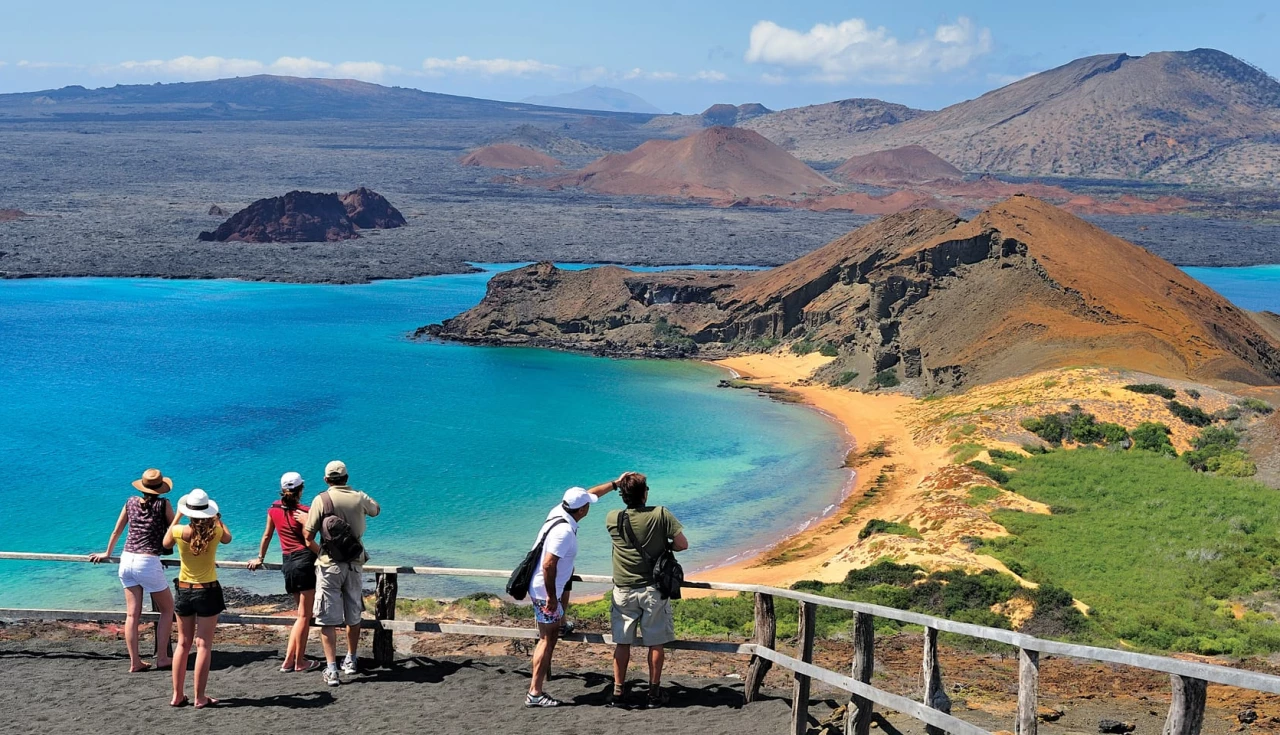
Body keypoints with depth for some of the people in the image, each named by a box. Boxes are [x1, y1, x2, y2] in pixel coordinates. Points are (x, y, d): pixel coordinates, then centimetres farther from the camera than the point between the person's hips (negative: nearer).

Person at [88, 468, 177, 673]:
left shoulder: (131, 502, 10)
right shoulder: (163, 504, -3)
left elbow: (116, 531, 19)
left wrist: (107, 554, 34)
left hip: (127, 560, 5)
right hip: (149, 563, -5)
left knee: (132, 614, 7)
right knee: (167, 610, 10)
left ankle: (135, 662, 7)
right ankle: (162, 658, 7)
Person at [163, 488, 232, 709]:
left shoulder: (179, 531, -11)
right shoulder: (215, 531, -12)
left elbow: (166, 544, 13)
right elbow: (227, 538, 13)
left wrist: (176, 517, 19)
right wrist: (217, 518, 23)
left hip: (184, 590, 2)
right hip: (208, 591, -2)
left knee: (183, 644, 13)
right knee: (203, 645, 2)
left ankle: (177, 695, 17)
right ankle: (200, 697, 3)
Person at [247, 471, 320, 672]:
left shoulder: (274, 509, 8)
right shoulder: (304, 512, -9)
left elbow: (267, 536, 19)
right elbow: (309, 541, -13)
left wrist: (260, 558, 31)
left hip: (287, 563, 6)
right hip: (305, 560, -6)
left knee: (303, 613, 16)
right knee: (304, 615, 0)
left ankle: (289, 660, 12)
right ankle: (299, 662, 4)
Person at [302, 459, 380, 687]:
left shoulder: (321, 500, -9)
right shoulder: (360, 498, 1)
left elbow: (308, 536, -8)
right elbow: (376, 510, 24)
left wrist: (320, 553, 9)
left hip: (329, 566, -3)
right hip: (355, 565, 3)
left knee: (328, 619, -1)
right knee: (353, 616, 17)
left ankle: (332, 670, -8)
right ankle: (351, 661, 29)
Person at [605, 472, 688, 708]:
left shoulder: (612, 519, -8)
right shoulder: (661, 515, -13)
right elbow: (682, 544, -9)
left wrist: (618, 485, 18)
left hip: (624, 591, 2)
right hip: (653, 589, -1)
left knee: (622, 642, 10)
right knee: (656, 643, 8)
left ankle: (618, 691, 14)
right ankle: (655, 693, 13)